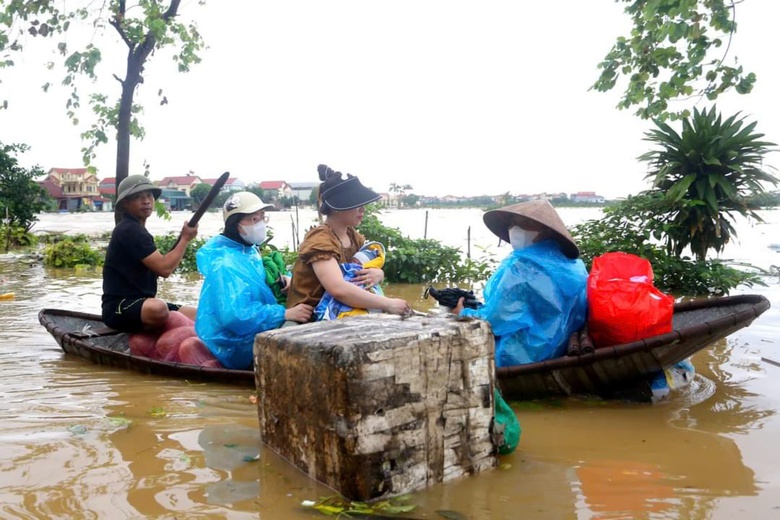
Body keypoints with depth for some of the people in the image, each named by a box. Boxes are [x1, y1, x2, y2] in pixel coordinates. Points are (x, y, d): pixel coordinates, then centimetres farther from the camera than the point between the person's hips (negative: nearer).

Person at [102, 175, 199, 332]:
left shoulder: (136, 230, 19)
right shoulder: (129, 230, -13)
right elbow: (164, 268, -18)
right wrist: (185, 238, -5)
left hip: (140, 305, 10)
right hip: (119, 309, -10)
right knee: (159, 308, -39)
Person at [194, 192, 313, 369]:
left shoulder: (250, 251, 8)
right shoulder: (225, 264, -23)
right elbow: (234, 315, -33)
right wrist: (285, 314, -33)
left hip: (253, 336, 10)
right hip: (237, 348, -10)